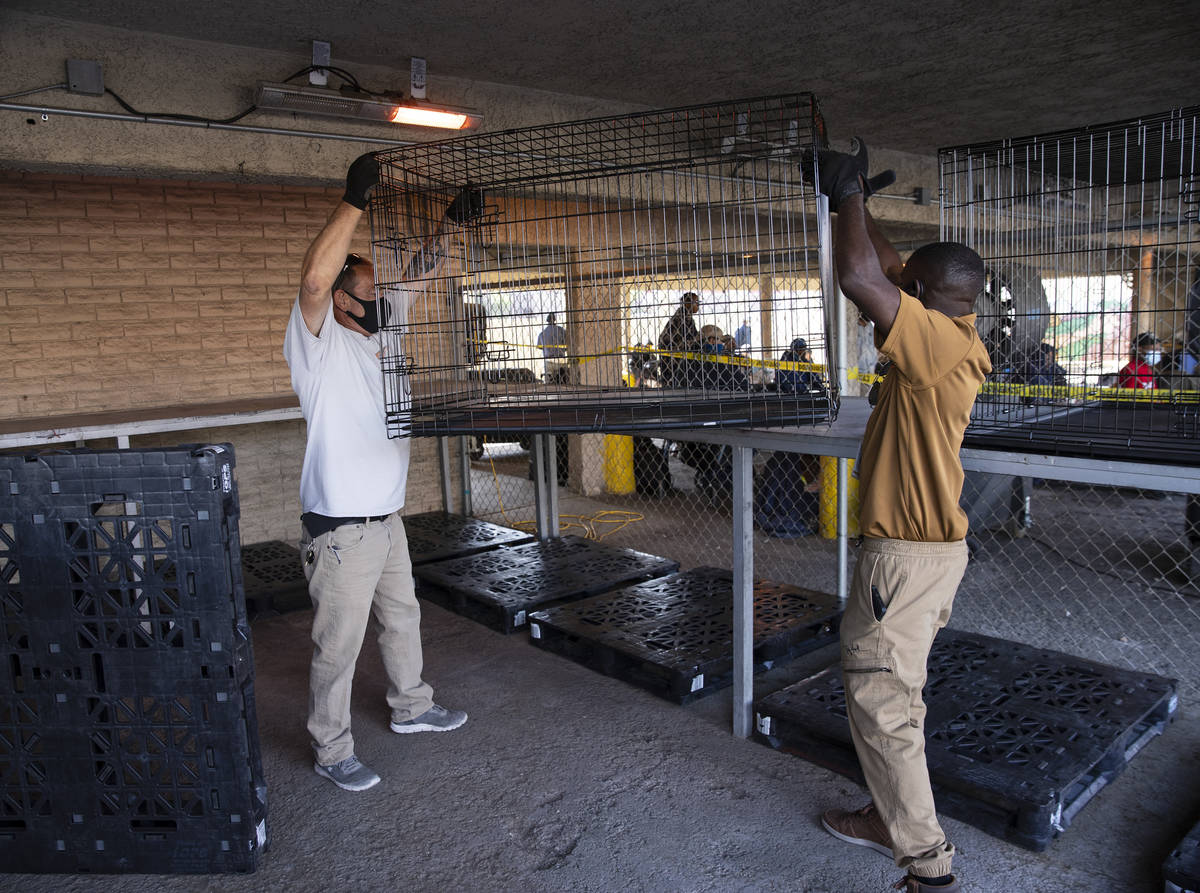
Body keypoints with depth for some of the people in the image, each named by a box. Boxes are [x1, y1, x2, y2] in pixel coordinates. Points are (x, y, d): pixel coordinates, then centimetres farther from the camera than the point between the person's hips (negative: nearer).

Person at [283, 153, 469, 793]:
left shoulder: (376, 335, 10)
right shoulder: (318, 341, -12)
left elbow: (415, 276, 15)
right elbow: (315, 277, -31)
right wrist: (355, 200, -30)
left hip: (387, 518, 9)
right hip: (341, 528, -8)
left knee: (402, 618, 23)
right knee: (338, 644, 3)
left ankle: (411, 707, 43)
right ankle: (331, 752, 19)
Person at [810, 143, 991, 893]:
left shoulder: (939, 342, -20)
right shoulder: (957, 342, 8)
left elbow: (859, 277, -26)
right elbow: (884, 268, 19)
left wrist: (850, 196, -10)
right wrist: (855, 201, 22)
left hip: (908, 552, -10)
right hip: (930, 546, 10)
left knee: (879, 699, -1)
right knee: (895, 691, 20)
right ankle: (897, 816, 36)